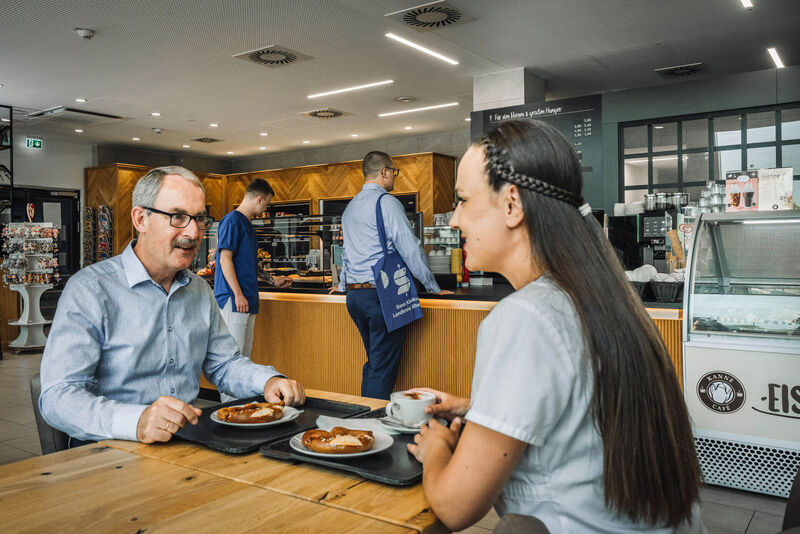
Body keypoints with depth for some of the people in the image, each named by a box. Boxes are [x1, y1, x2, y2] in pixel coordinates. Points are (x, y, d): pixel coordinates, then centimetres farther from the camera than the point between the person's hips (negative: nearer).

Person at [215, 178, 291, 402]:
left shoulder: (247, 224, 22)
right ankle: (229, 403, -3)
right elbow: (225, 259, -15)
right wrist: (238, 294, -20)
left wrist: (273, 281, 31)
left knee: (244, 355, 11)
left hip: (247, 300, 10)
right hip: (233, 299, -10)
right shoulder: (232, 221, -7)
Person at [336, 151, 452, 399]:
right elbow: (410, 248, -12)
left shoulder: (350, 207, 16)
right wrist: (434, 287, -4)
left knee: (373, 363, 18)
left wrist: (343, 284, 40)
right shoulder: (387, 202, -9)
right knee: (383, 368, -2)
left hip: (354, 295, 9)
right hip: (381, 294, -8)